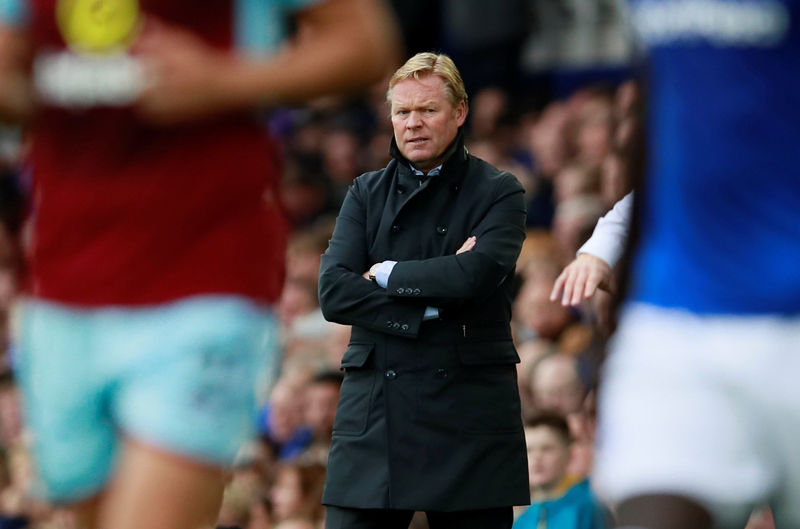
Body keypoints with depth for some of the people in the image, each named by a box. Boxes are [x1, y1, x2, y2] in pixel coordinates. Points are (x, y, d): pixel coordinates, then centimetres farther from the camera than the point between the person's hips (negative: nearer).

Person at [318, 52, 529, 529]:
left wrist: (386, 273, -3)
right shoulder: (367, 194, 14)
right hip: (373, 417, 2)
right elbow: (334, 293, 0)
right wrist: (426, 312, -10)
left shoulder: (498, 193, 4)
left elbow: (475, 275, -15)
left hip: (467, 417, -2)